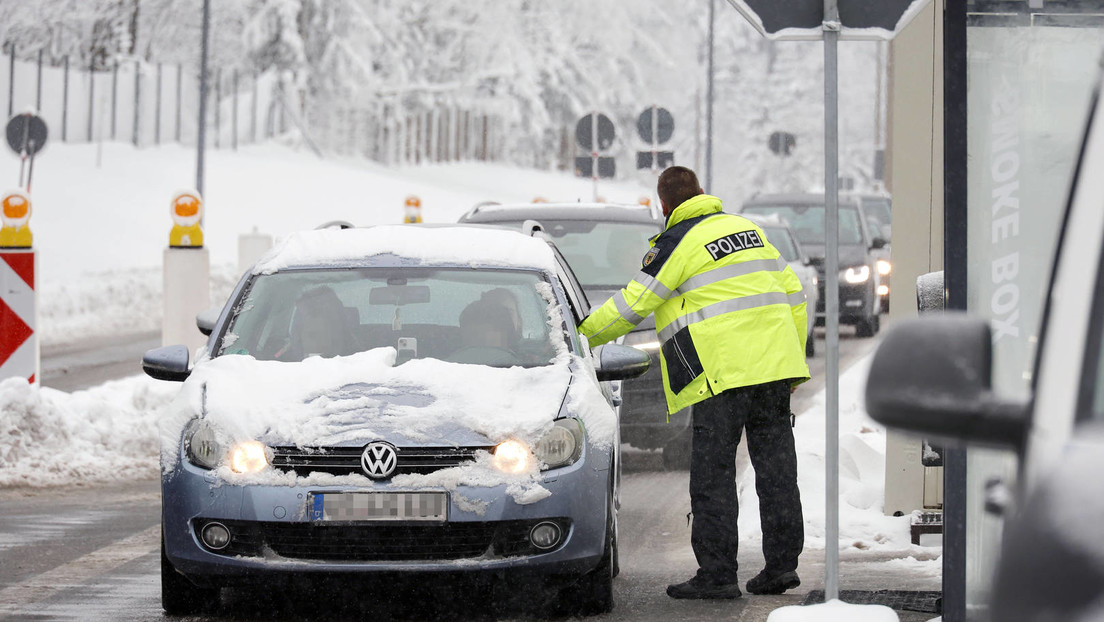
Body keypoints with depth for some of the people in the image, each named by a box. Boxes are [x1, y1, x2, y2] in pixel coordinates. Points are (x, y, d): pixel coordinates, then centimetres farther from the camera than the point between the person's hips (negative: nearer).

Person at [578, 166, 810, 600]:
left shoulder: (677, 242, -5)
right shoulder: (747, 228, 18)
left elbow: (633, 304, -5)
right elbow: (791, 293, 20)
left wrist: (582, 336, 7)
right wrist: (792, 364, 25)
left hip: (723, 374, -7)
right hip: (774, 366, 7)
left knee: (712, 475, -2)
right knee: (775, 468, 8)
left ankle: (717, 574, -4)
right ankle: (782, 564, 8)